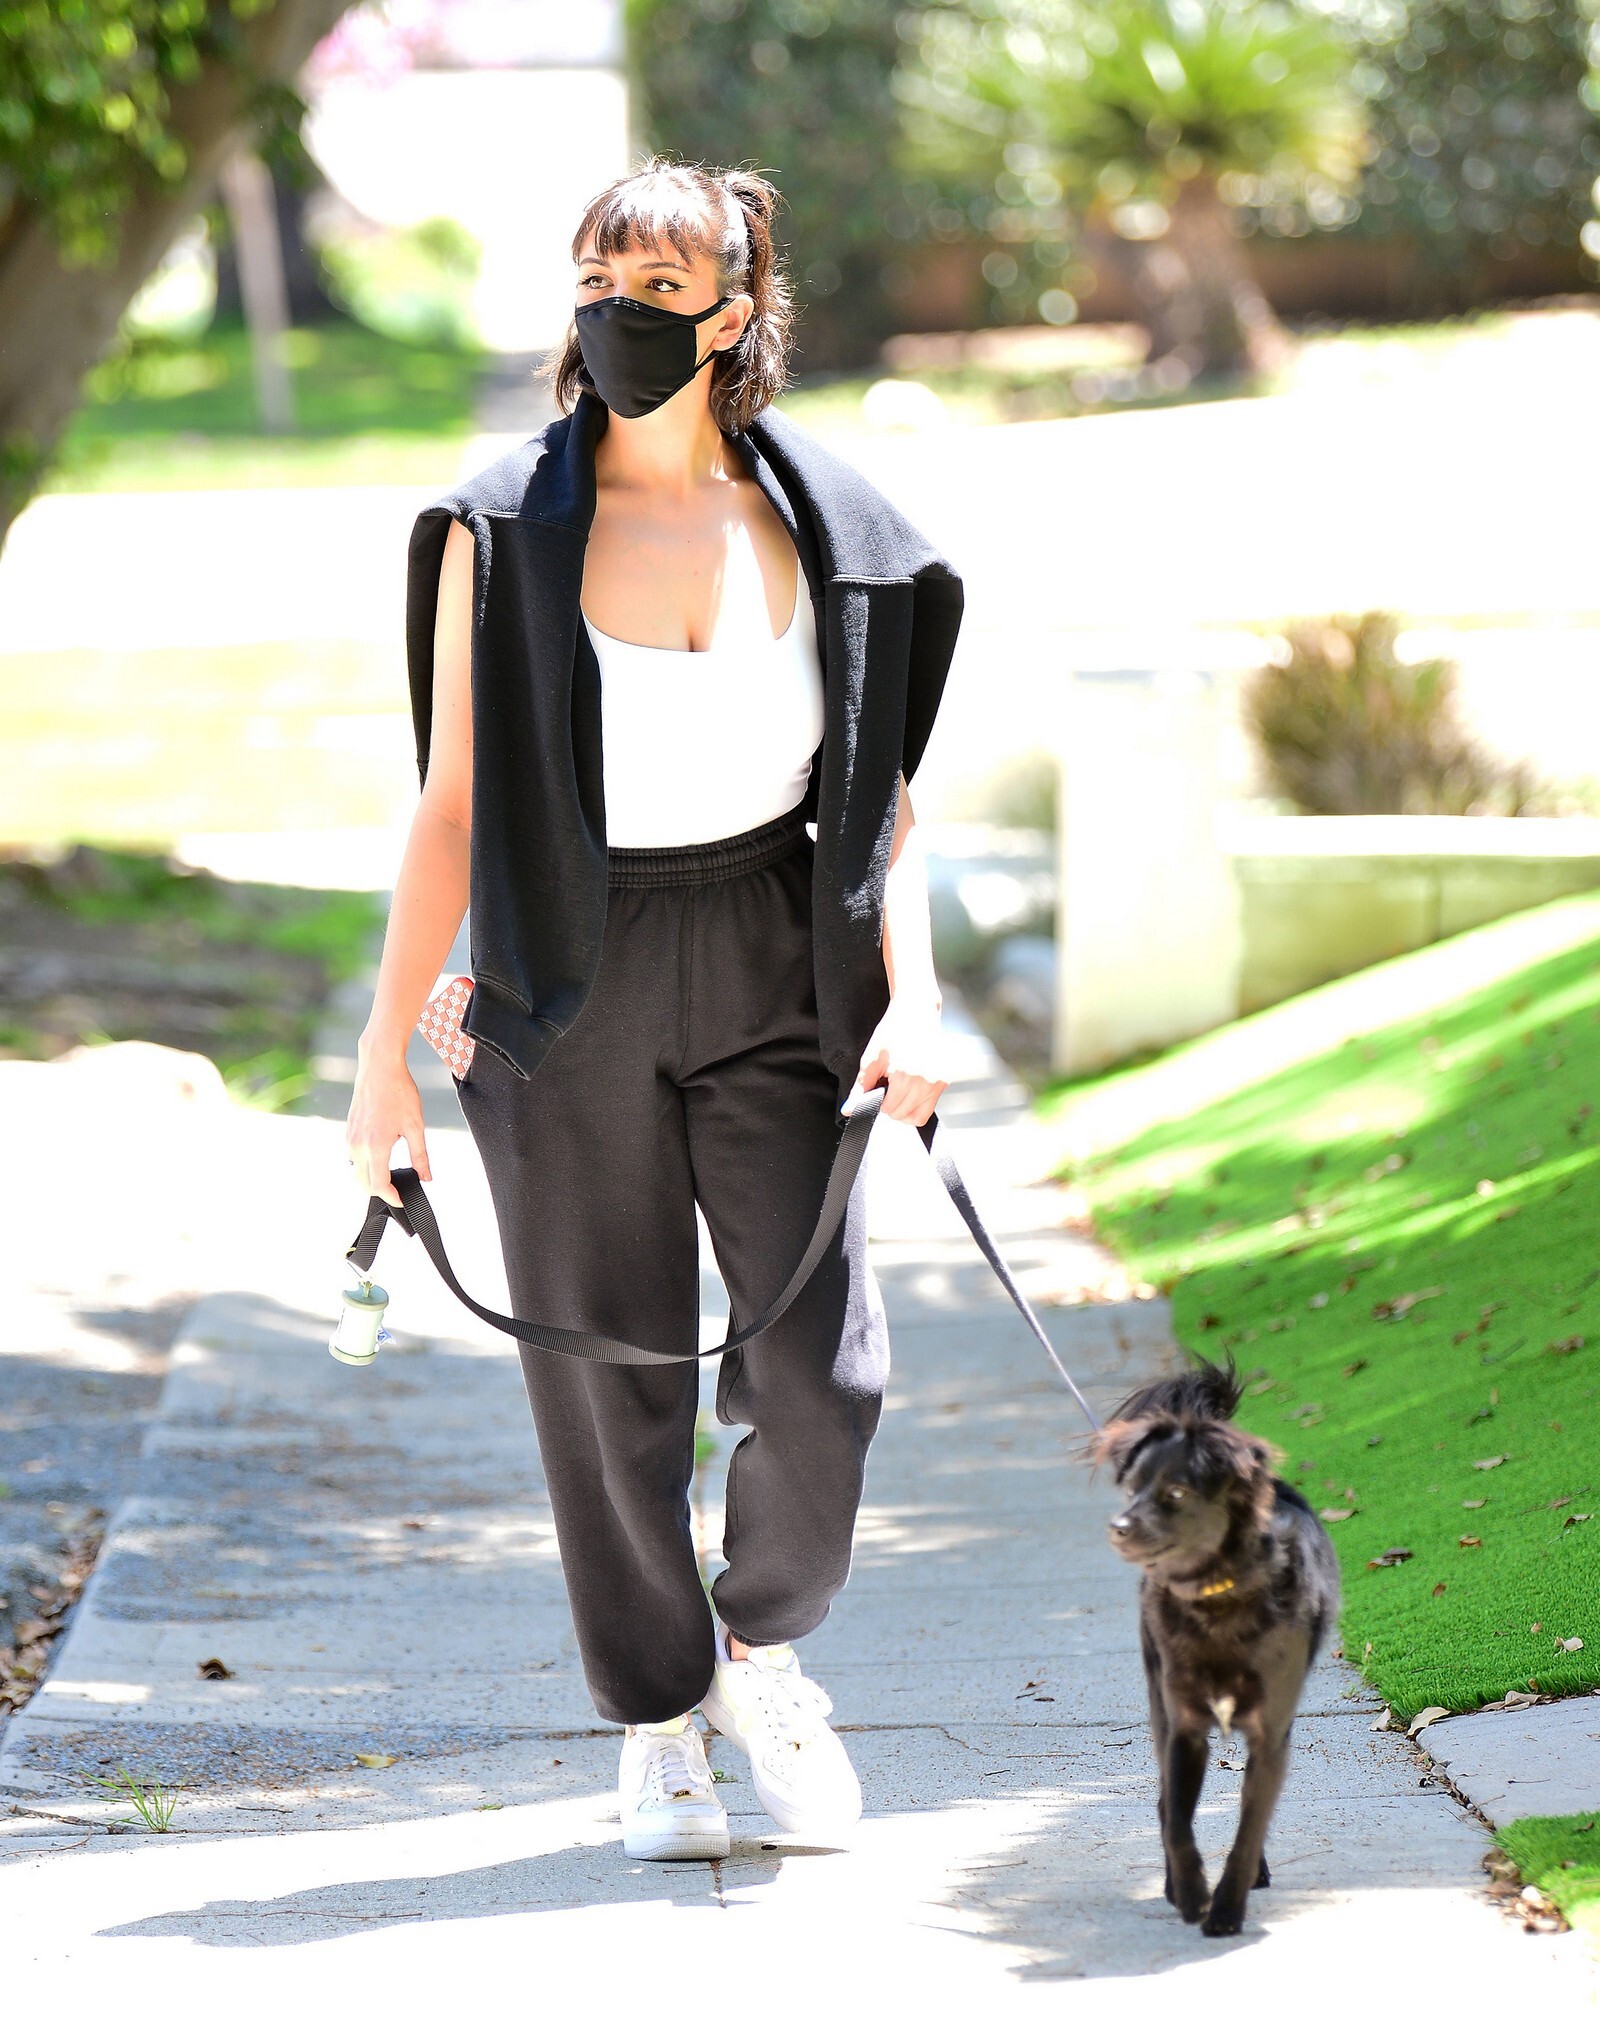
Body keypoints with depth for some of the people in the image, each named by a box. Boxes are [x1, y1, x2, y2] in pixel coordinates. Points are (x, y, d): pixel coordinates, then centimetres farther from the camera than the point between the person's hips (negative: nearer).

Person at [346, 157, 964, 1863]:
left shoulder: (821, 529, 2)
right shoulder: (502, 532, -3)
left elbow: (881, 793, 6)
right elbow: (451, 808, -1)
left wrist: (912, 999, -8)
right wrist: (386, 1050, -3)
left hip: (771, 978, 1)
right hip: (571, 993, -1)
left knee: (824, 1368, -8)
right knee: (612, 1389, 4)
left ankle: (764, 1647, 21)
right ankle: (658, 1731, 24)